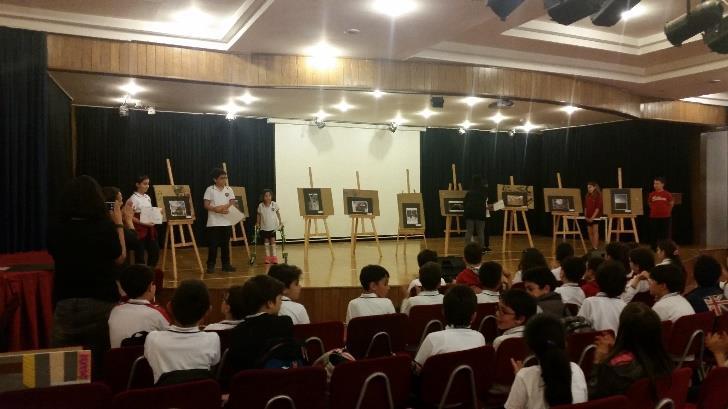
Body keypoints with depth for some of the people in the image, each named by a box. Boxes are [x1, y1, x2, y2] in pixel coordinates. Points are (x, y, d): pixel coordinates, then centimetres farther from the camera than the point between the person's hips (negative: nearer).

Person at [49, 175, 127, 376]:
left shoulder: (56, 229, -6)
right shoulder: (105, 227, -14)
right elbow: (120, 259, 2)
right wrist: (118, 224, 10)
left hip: (65, 304, 2)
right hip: (101, 303, -2)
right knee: (101, 363, 11)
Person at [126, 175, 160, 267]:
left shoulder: (148, 197, 12)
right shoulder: (133, 198, -10)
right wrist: (144, 223, -22)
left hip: (150, 229, 7)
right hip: (139, 229, -7)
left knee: (155, 251, 7)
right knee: (139, 253, 1)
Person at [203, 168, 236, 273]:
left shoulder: (229, 189, 7)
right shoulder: (210, 189, -2)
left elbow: (233, 204, 6)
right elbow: (206, 205, -5)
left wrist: (227, 208, -15)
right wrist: (215, 209, -22)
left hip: (226, 222, 3)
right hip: (214, 222, -3)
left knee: (225, 244, 9)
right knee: (213, 244, -1)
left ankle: (226, 265, 17)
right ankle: (211, 265, 7)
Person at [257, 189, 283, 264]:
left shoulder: (275, 204, -7)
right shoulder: (260, 205, -6)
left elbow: (278, 213, 5)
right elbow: (259, 215, 7)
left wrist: (280, 222, 3)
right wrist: (258, 223, 6)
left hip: (273, 227, -1)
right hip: (264, 227, 1)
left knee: (273, 241, -1)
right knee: (266, 242, 8)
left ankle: (274, 257, 5)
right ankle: (267, 257, 16)